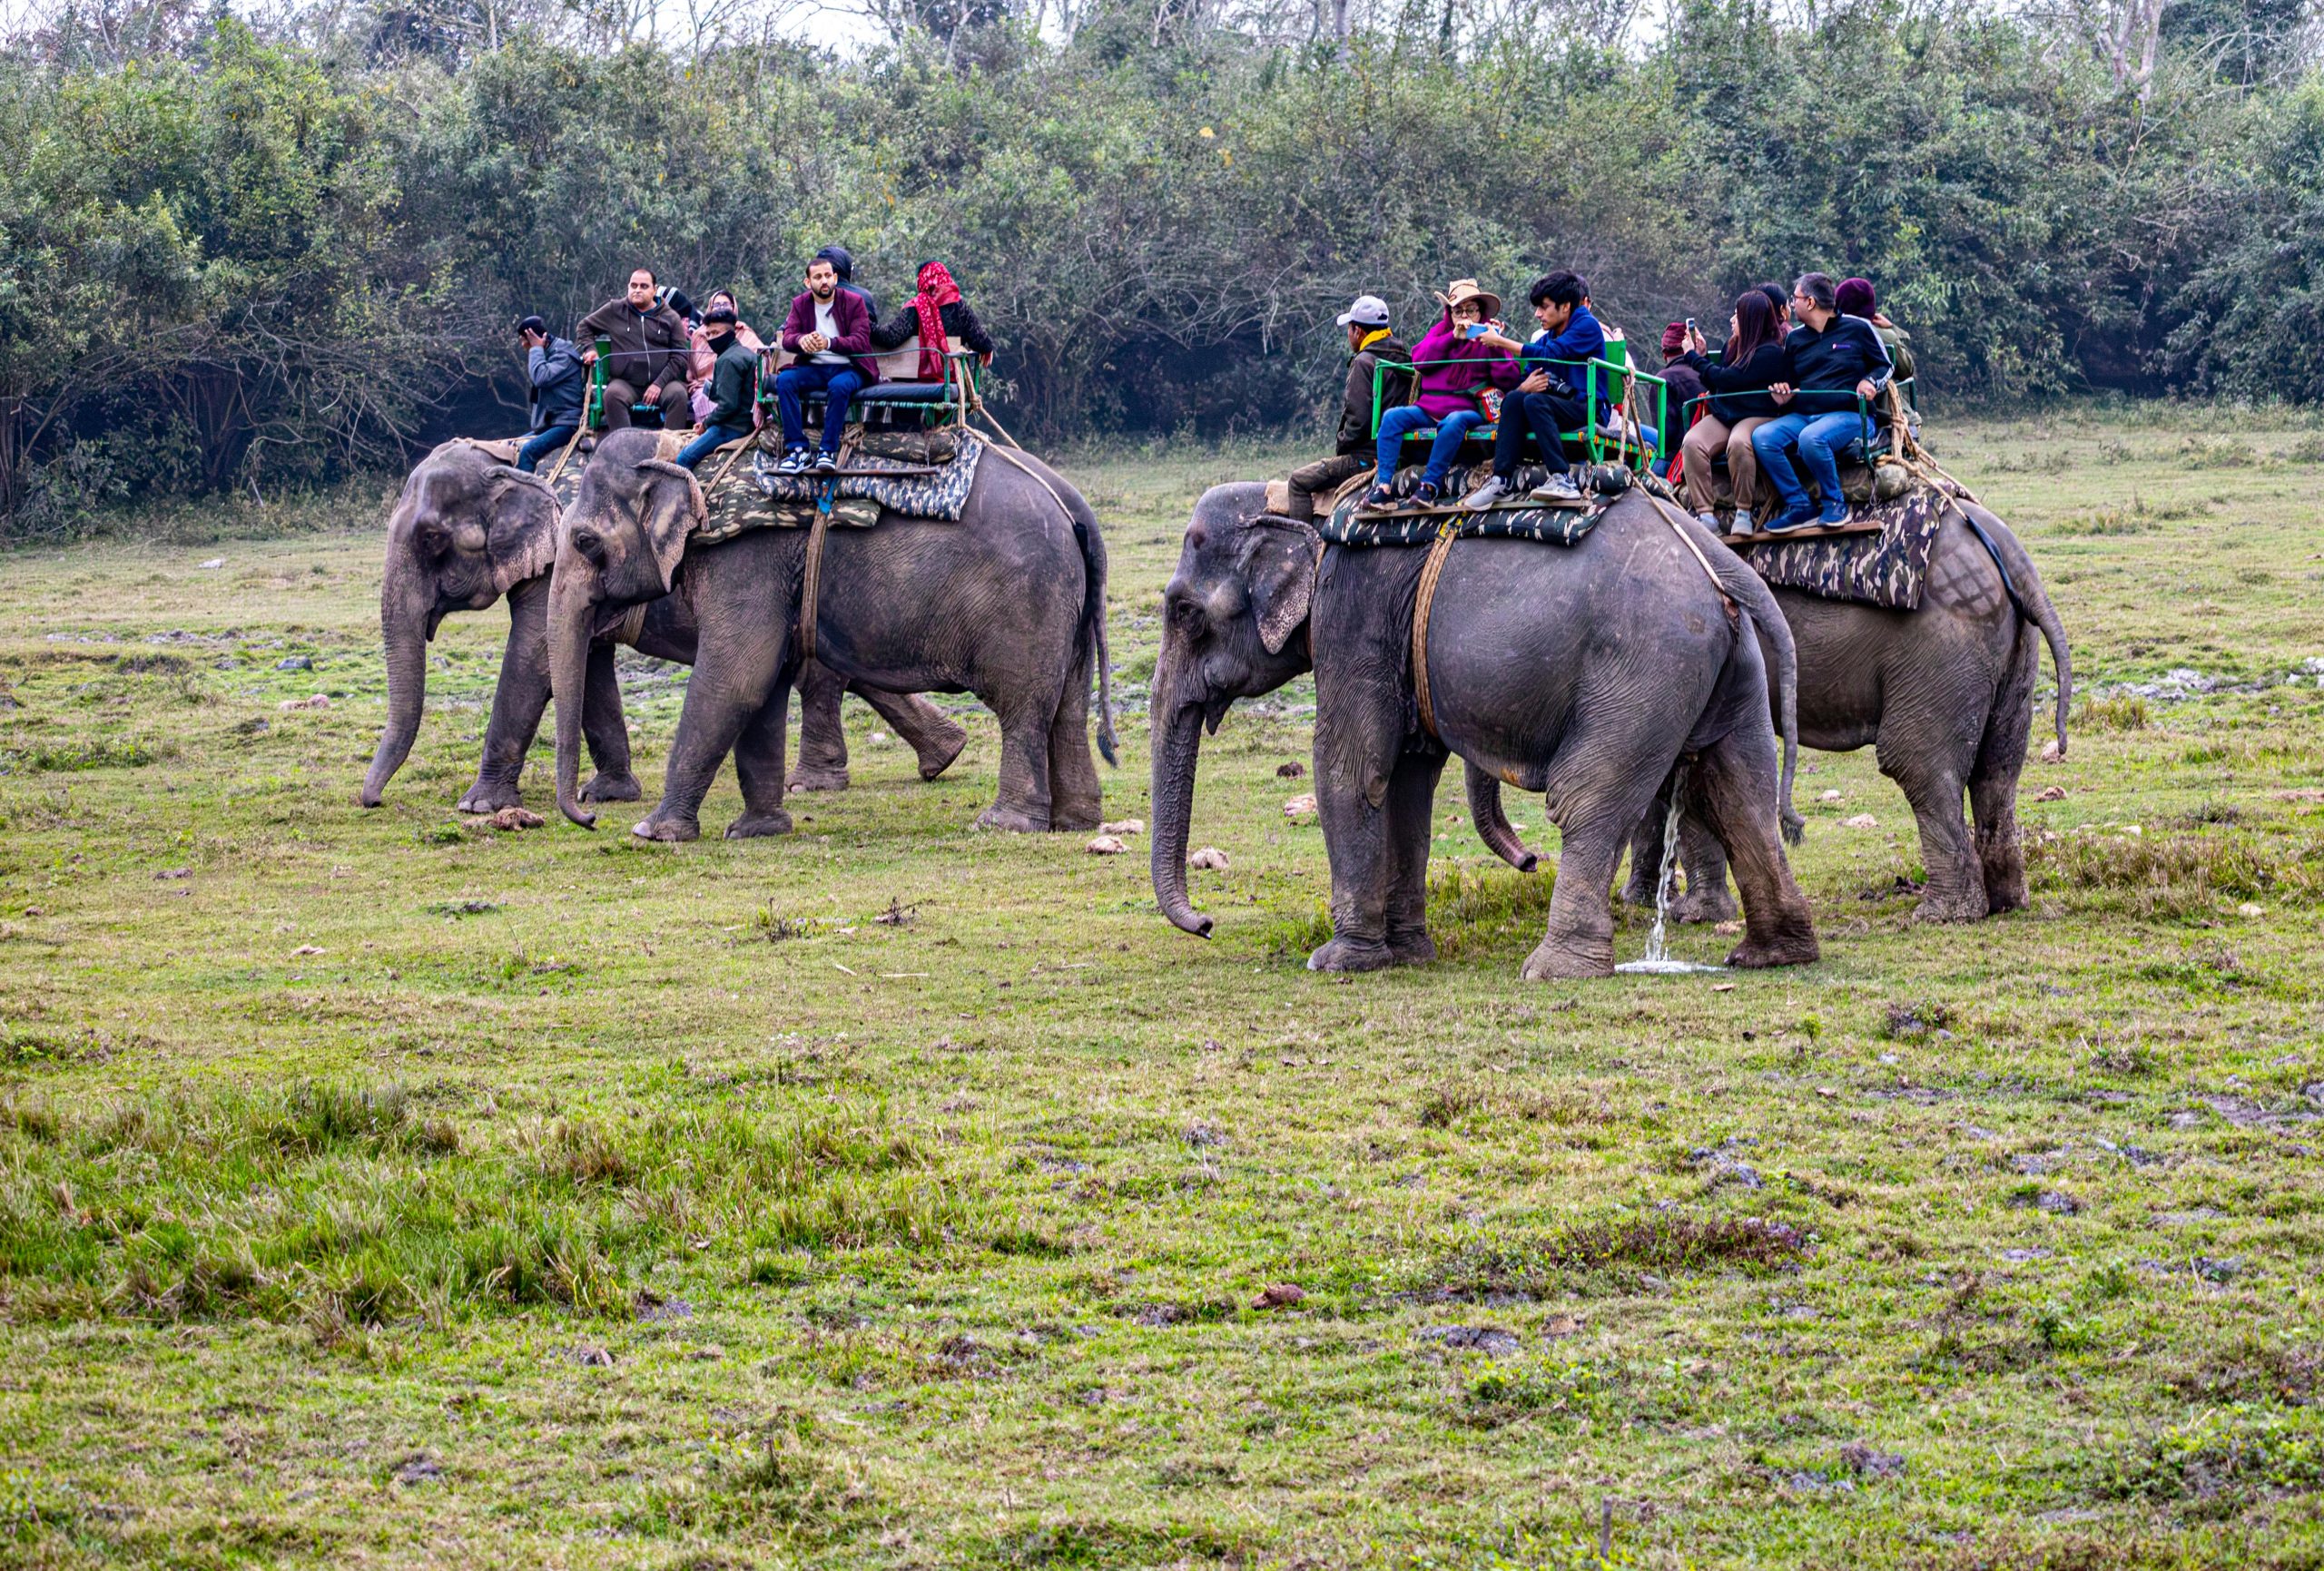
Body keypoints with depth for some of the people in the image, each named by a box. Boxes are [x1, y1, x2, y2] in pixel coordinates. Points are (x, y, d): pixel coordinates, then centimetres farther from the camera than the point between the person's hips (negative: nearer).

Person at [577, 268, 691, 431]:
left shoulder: (670, 318, 10)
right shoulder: (614, 311, 13)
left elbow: (680, 357, 5)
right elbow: (585, 326, 27)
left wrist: (659, 384, -8)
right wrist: (589, 349, 6)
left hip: (662, 381, 0)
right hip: (625, 382, 0)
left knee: (678, 393, -32)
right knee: (613, 394, -34)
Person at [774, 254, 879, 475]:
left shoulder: (854, 302, -2)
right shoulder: (800, 304, 8)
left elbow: (861, 341, -13)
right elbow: (787, 338, -4)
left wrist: (829, 343, -32)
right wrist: (801, 340, -30)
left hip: (848, 368, -3)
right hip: (815, 369, 3)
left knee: (839, 385, -38)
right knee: (784, 380, -27)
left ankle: (828, 451, -32)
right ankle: (797, 449, -28)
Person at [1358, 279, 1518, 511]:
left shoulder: (1488, 336, 13)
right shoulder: (1441, 331, 21)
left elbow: (1508, 380, 1)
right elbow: (1419, 359, 2)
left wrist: (1496, 347, -12)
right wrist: (1453, 337, -5)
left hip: (1467, 410, -3)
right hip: (1428, 407, 3)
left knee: (1454, 421, -39)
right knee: (1392, 417, -23)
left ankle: (1429, 484, -36)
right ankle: (1384, 487, -31)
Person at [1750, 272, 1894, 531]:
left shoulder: (1857, 329, 6)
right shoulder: (1794, 338, 21)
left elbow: (1884, 366, 11)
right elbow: (1789, 384, 27)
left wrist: (1870, 382, -11)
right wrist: (1784, 396, 3)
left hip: (1850, 414, -6)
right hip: (1803, 415, 6)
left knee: (1811, 438, -39)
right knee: (1761, 437, -24)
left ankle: (1835, 503, -18)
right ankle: (1799, 506, -19)